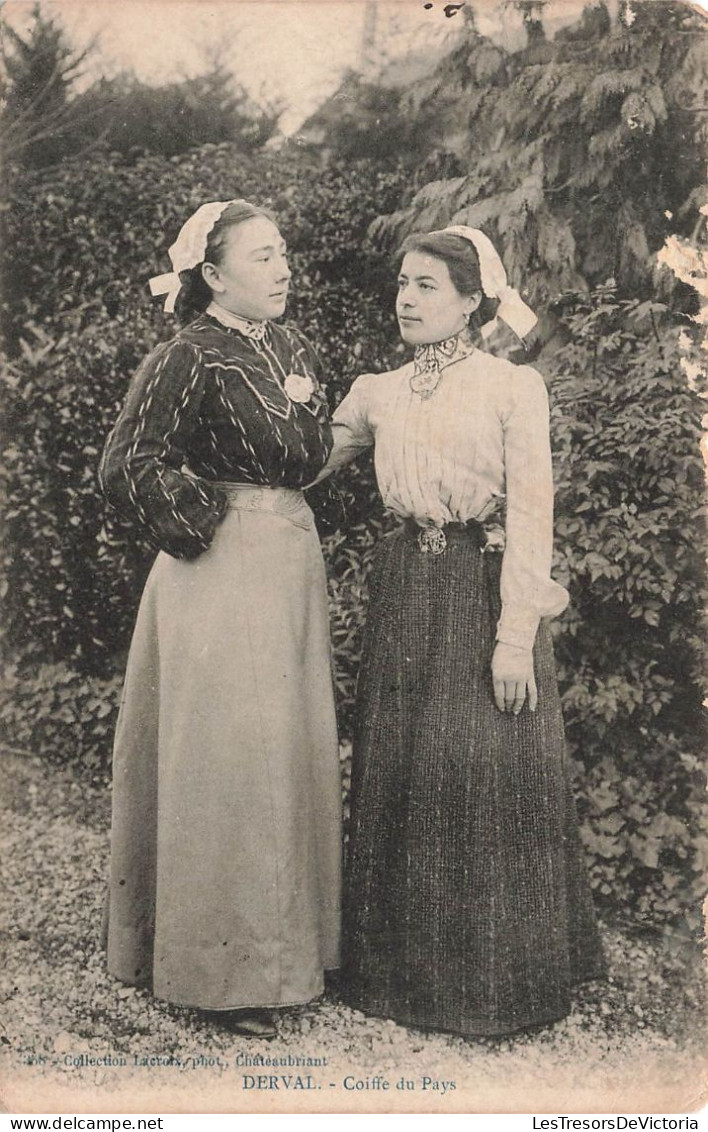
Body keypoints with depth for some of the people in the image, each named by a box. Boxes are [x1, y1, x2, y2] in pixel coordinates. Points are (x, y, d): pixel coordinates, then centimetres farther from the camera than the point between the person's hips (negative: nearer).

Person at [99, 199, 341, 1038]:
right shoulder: (187, 360, -12)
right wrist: (204, 525, -9)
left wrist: (302, 408, -3)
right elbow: (125, 468, -16)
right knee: (225, 757, -1)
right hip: (222, 570, -8)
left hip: (292, 560, 8)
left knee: (291, 752, 13)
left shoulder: (290, 347, 12)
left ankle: (286, 937, 30)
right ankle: (224, 967, 14)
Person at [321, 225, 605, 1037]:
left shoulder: (514, 387, -3)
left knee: (489, 778, -1)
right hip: (405, 595, 4)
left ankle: (497, 979, 18)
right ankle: (408, 968, 25)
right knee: (400, 773, 8)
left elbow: (531, 514, -8)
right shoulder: (378, 394, 10)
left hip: (484, 592, -4)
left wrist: (515, 636, -14)